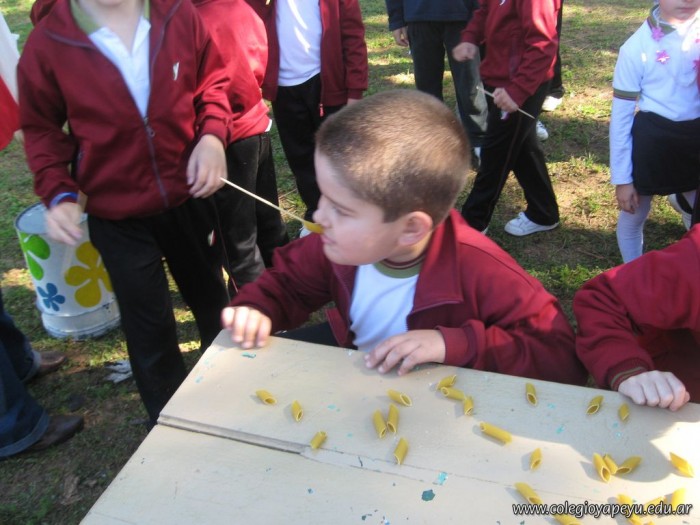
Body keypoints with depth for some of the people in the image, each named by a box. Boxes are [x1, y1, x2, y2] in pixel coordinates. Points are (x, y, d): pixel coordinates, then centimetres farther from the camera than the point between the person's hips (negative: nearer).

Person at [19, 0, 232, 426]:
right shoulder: (47, 43, -13)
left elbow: (212, 79, 4)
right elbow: (42, 129, -1)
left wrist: (213, 134, -13)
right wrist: (59, 192, -16)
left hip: (188, 196, 3)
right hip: (117, 215, -2)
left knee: (210, 296, 23)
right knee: (150, 326, 10)